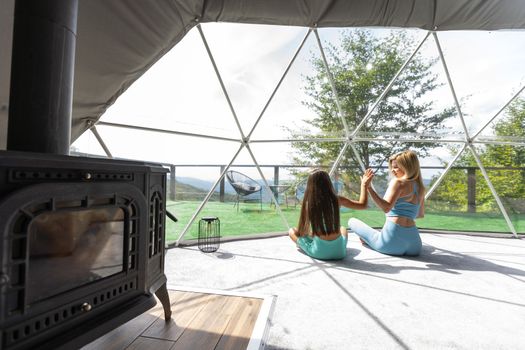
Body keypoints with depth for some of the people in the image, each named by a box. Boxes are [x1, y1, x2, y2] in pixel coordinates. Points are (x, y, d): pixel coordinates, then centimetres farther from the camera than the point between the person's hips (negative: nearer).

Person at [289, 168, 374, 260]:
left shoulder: (308, 203, -12)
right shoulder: (337, 200, -10)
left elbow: (301, 232, -4)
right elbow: (362, 205, 4)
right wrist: (364, 185, 14)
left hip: (318, 251, -2)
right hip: (339, 251, 3)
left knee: (292, 231, 17)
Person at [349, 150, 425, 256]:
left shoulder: (397, 182, -8)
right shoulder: (420, 188, 13)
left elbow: (386, 207, -22)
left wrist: (368, 187, -26)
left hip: (394, 238, -6)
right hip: (414, 242, 6)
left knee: (352, 221, 7)